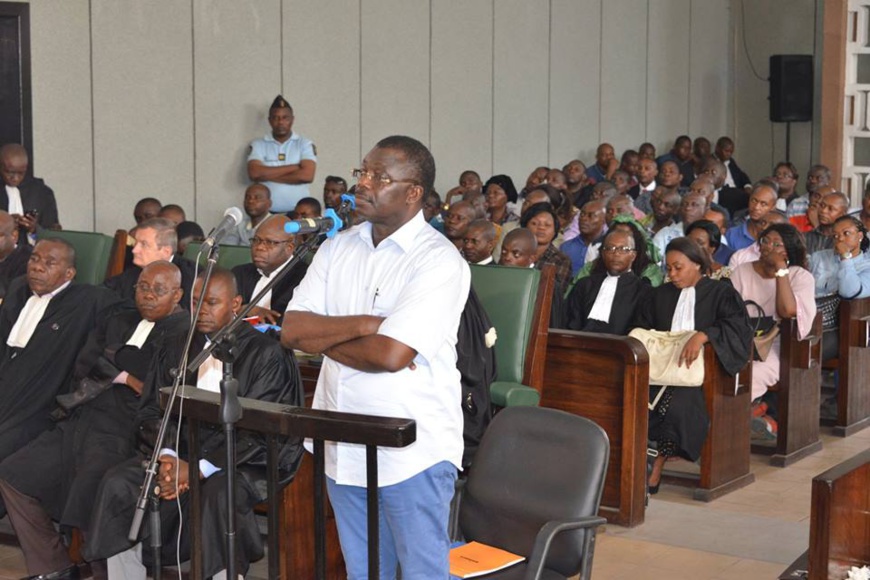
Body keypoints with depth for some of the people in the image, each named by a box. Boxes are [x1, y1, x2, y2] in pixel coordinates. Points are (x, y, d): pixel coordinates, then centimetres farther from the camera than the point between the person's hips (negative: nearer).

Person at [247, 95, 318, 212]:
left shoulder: (305, 144, 6)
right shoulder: (258, 145, 7)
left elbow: (307, 175, -9)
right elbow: (254, 173, -8)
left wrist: (268, 175, -5)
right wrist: (294, 167, -7)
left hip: (298, 212, 0)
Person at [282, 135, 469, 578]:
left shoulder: (439, 261, -14)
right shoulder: (339, 248, 7)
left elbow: (391, 354, -24)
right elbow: (292, 329, -1)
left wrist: (323, 337, -8)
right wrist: (365, 324, -15)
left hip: (412, 450, -6)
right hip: (345, 445, 6)